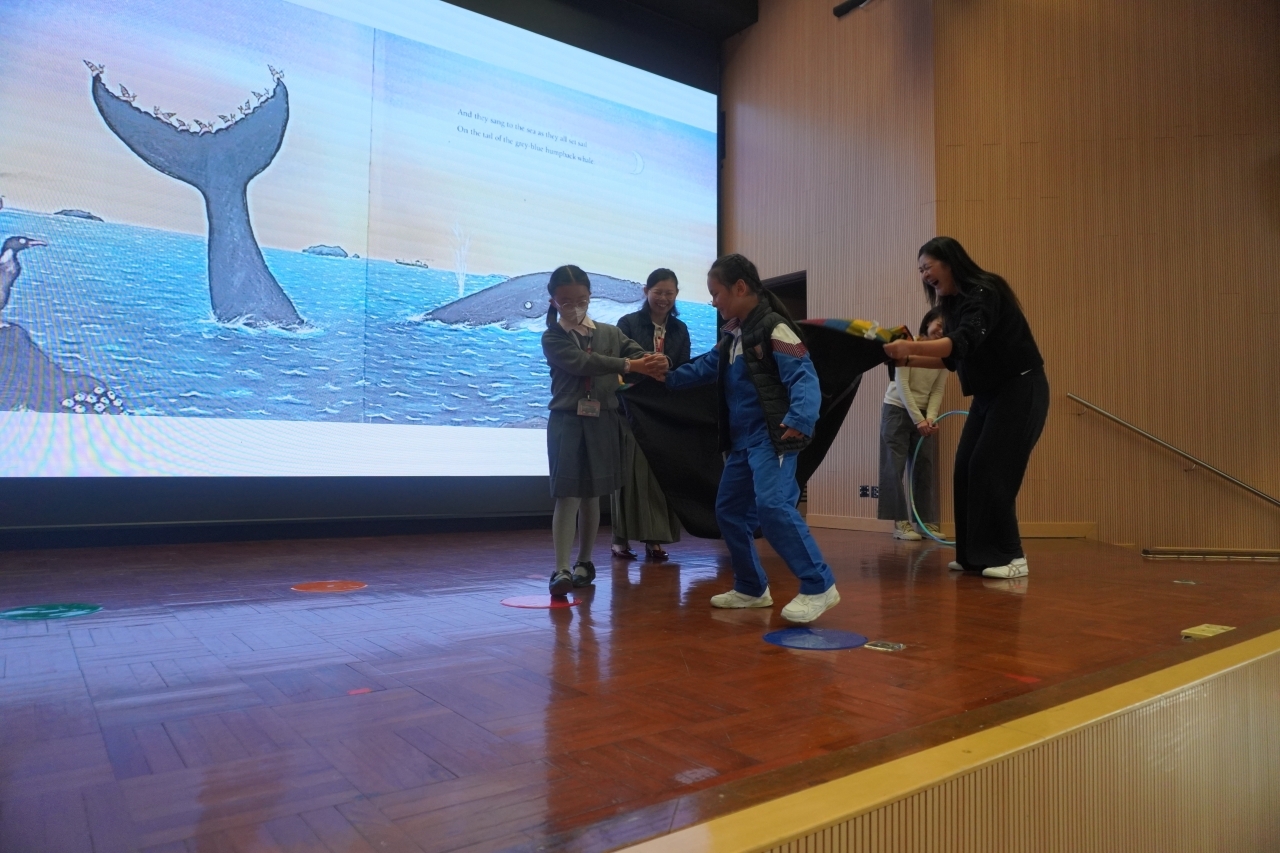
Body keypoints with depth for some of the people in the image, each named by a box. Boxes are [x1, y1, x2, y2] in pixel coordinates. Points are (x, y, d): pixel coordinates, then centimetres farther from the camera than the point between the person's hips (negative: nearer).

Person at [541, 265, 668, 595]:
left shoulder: (610, 333, 9)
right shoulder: (552, 338, -1)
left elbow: (637, 352, -6)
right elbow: (583, 363, -17)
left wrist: (654, 362, -31)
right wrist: (629, 365, -26)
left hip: (602, 422, 3)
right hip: (567, 421, -3)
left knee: (592, 496, 10)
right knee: (567, 496, -8)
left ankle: (584, 562, 23)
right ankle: (561, 569, -7)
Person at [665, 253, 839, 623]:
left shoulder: (774, 329, -14)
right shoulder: (733, 331, 14)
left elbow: (804, 378, -22)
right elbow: (708, 366, 26)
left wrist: (799, 419, -38)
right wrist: (668, 377, 20)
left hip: (772, 438, -10)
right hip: (741, 440, 10)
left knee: (772, 506, -24)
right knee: (729, 511, 12)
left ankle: (818, 586, -15)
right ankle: (752, 589, 25)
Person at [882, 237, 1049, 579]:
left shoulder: (984, 293, -18)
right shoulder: (954, 303, 9)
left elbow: (964, 342, -34)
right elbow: (952, 358, 11)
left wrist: (911, 345, -45)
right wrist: (907, 359, -1)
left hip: (1020, 390, -9)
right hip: (989, 394, 9)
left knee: (991, 469, -13)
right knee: (966, 469, 3)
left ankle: (1011, 557, -4)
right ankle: (974, 555, 10)